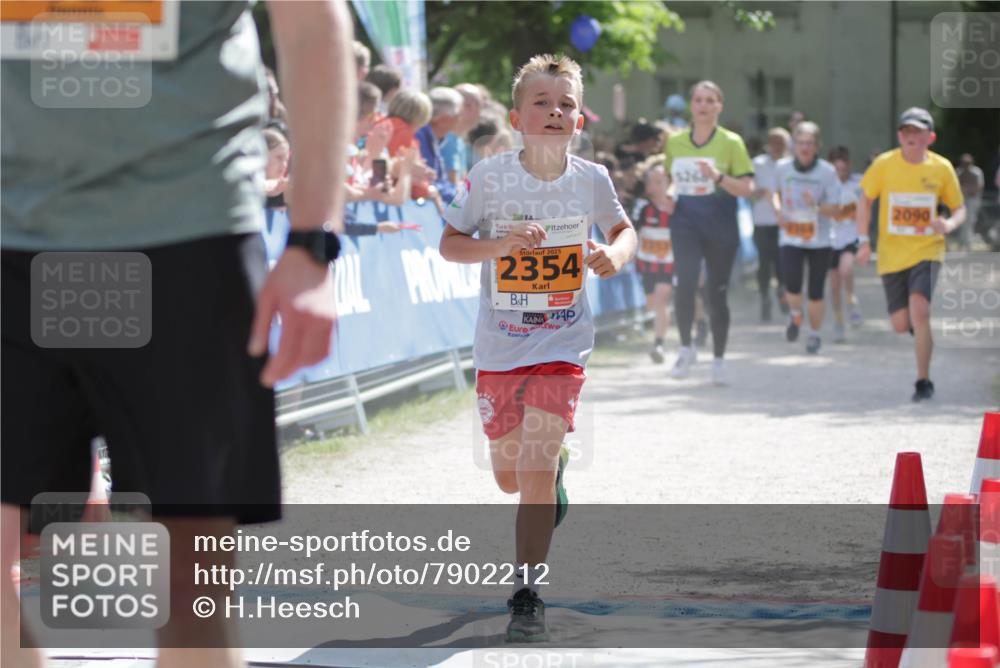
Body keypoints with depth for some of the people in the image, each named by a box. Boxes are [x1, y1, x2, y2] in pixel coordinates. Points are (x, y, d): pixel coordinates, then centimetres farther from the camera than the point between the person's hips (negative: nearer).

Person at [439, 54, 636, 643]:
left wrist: (616, 255, -10)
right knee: (509, 478, 15)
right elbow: (449, 243, -4)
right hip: (499, 346, 1)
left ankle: (528, 595, -4)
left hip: (562, 345, -1)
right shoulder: (490, 176, -11)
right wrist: (501, 244, -22)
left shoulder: (591, 179, -6)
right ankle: (557, 459, 51)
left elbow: (623, 229, 12)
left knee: (535, 474, -14)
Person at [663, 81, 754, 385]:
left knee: (717, 293, 5)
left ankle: (719, 360, 20)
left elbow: (747, 188, -7)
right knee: (683, 285, -18)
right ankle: (686, 348, 2)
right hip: (685, 222, 2)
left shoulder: (731, 142, -3)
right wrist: (668, 195, 0)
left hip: (721, 226, -2)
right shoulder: (674, 142, 7)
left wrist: (718, 177, -22)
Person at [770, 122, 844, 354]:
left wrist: (817, 206, -28)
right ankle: (795, 314, 16)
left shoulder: (827, 172, -9)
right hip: (791, 237, 1)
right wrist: (778, 210, -2)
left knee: (816, 293, 3)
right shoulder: (782, 168, -1)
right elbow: (775, 192, 19)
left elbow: (836, 209, -8)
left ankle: (814, 334, 27)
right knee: (792, 286, -18)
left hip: (819, 240, -1)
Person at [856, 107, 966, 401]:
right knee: (901, 324, 2)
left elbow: (960, 209, 7)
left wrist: (949, 224, -17)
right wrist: (863, 241, -2)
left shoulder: (942, 168, -3)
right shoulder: (884, 164, -4)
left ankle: (923, 381, -9)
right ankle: (920, 325, 41)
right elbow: (865, 200, 8)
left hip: (926, 250, -1)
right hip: (892, 253, 2)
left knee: (919, 311, -21)